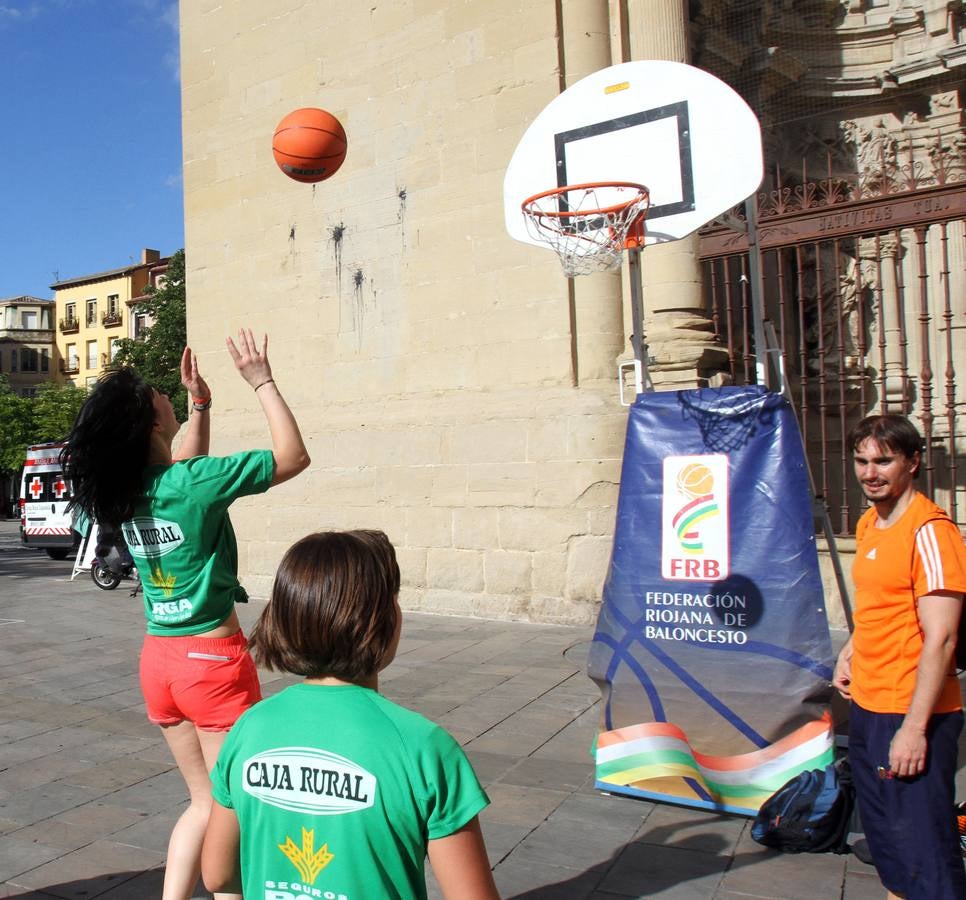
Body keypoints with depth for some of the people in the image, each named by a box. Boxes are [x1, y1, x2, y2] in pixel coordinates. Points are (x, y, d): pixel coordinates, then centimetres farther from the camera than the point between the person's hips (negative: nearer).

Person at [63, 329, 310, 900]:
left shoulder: (124, 489, 1)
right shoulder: (192, 483, -20)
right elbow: (294, 457, -12)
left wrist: (201, 404, 18)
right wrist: (263, 383, -8)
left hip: (158, 658, 7)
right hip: (214, 659, -7)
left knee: (205, 801, 21)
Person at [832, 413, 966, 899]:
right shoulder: (869, 524, 9)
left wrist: (914, 726, -22)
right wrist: (850, 651, 9)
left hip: (909, 716, -8)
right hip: (866, 707, 9)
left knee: (923, 849, -1)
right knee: (882, 833, 21)